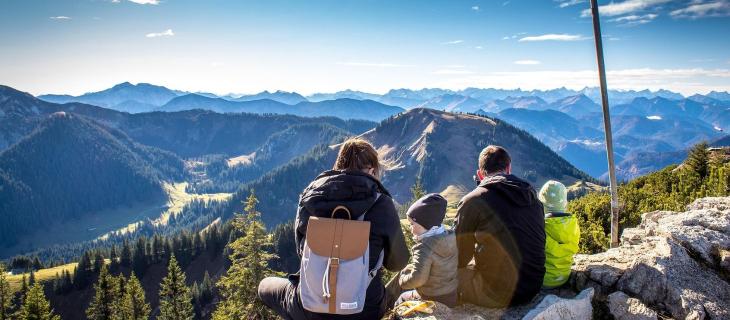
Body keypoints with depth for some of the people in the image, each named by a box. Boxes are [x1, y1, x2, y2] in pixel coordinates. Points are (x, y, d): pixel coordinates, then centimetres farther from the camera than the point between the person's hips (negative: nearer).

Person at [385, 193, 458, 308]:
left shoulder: (424, 247, -28)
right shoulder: (451, 237, -6)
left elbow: (417, 279, -31)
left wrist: (403, 277, -11)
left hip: (433, 301, -7)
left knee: (403, 298, 19)